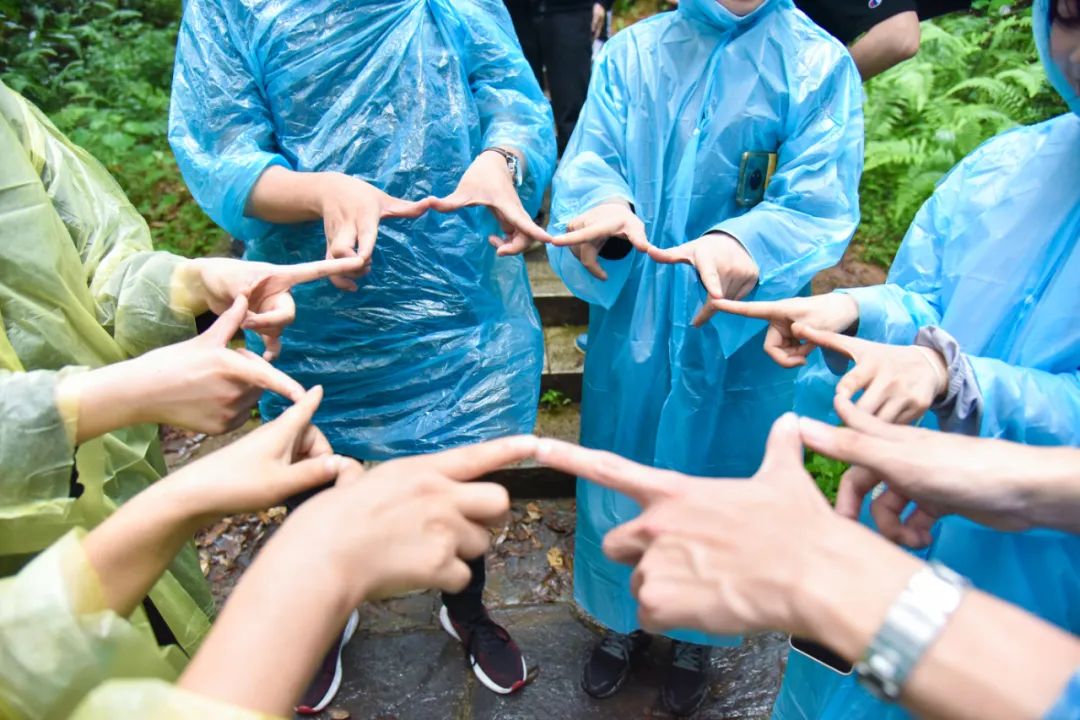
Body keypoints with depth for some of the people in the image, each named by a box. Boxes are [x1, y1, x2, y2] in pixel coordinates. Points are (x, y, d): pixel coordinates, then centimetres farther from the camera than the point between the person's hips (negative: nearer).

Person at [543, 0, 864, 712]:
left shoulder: (820, 65, -5)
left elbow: (819, 204, -17)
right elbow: (589, 161, -7)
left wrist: (742, 242, -39)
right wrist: (606, 206, -32)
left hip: (740, 338, -1)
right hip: (631, 327, 2)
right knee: (619, 481, 16)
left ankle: (697, 635, 46)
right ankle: (623, 619, 46)